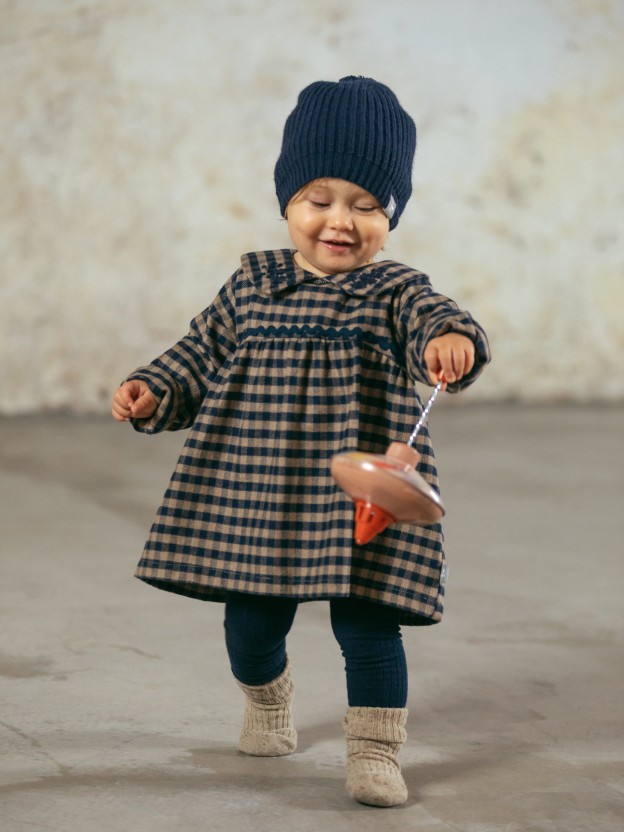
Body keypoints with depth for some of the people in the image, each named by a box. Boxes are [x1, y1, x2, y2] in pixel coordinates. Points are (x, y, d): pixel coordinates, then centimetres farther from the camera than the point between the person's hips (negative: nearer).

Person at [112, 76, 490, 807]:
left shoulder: (393, 290, -4)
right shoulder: (252, 283, 5)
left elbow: (431, 320, -24)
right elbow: (203, 356, 14)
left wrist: (449, 341, -47)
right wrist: (152, 393, 0)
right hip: (254, 494, 3)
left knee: (367, 626, -3)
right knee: (251, 623, 14)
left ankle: (374, 750, 12)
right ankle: (265, 703, 45)